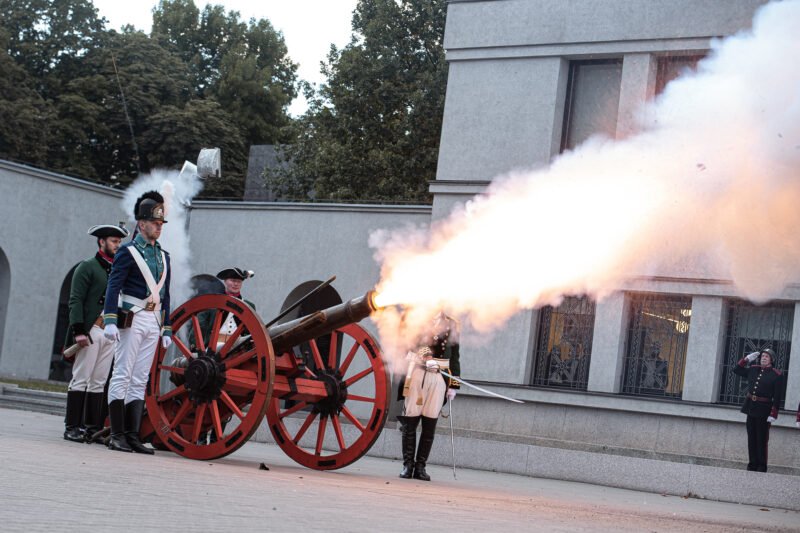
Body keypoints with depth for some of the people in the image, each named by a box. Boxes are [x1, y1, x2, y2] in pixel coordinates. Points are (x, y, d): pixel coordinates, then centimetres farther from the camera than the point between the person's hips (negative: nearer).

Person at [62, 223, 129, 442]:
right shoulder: (87, 267, 1)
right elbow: (75, 300, -7)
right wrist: (79, 330, -16)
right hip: (90, 331, -6)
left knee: (99, 383, 6)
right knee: (81, 379, -5)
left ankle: (92, 427, 8)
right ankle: (72, 426, -3)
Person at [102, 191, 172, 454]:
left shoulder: (163, 256, 17)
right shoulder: (128, 251, -3)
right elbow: (113, 287, -10)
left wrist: (167, 329, 15)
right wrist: (110, 321, -20)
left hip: (154, 322, 7)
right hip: (133, 318, -7)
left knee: (140, 380, 6)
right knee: (122, 376, -5)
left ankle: (132, 435, 8)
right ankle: (117, 435, -4)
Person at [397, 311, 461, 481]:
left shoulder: (451, 325, 14)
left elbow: (455, 358, 15)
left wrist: (453, 385, 9)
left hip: (439, 379, 2)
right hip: (415, 376, -2)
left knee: (430, 426, 0)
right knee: (410, 423, -1)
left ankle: (420, 467, 6)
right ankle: (408, 465, 5)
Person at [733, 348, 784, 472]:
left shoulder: (777, 375, -7)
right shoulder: (753, 369, 9)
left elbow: (777, 397, -10)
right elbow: (736, 370, 20)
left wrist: (773, 414, -16)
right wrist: (747, 359, 9)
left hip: (764, 410, -5)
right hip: (751, 408, 5)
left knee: (762, 440, -2)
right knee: (751, 438, 8)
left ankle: (761, 466, 4)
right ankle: (753, 464, 15)